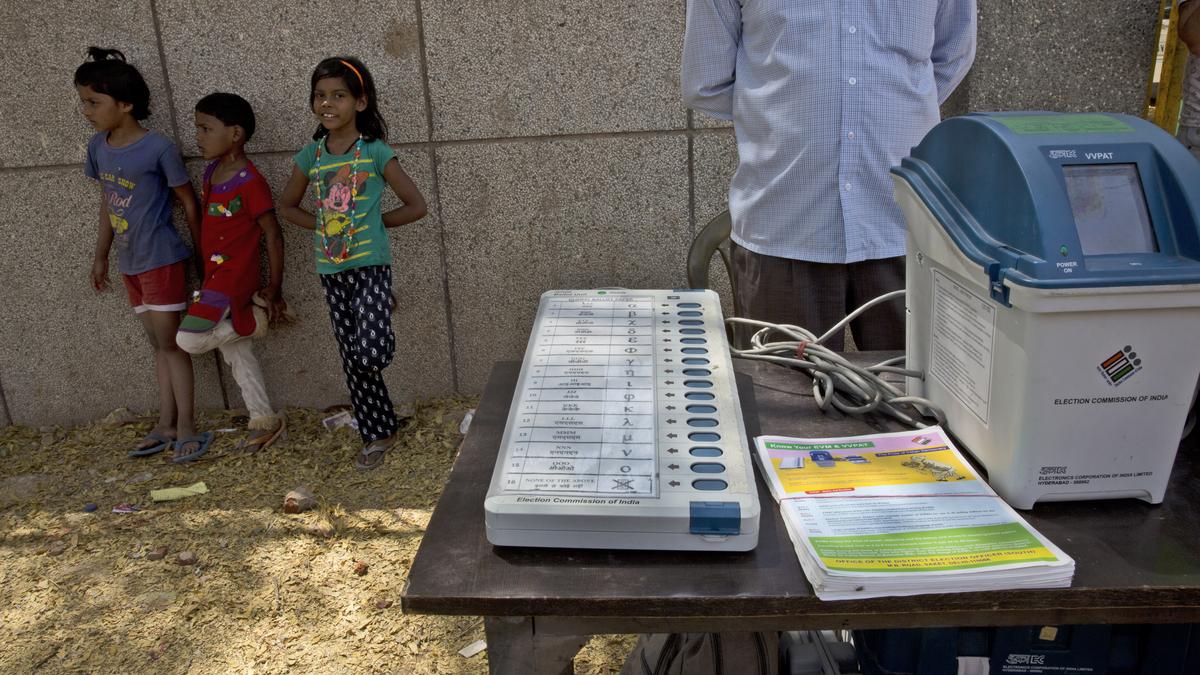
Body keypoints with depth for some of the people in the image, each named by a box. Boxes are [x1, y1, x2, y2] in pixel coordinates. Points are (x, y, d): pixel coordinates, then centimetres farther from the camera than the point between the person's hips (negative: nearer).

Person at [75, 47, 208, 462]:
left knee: (170, 341, -2)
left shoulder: (158, 148, -16)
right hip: (129, 263, 7)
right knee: (158, 344, 12)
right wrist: (100, 257, 18)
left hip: (161, 259, -7)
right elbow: (107, 203, 14)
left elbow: (188, 201, -8)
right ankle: (166, 425, 19)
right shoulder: (97, 147, 3)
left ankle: (186, 427, 8)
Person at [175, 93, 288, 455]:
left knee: (189, 340, -13)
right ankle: (265, 421, 21)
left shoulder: (250, 182, -18)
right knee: (235, 351, 12)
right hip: (215, 275, 9)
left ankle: (257, 317, 4)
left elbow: (273, 236, -16)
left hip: (234, 277, -9)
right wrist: (206, 271, 15)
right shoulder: (211, 172, 7)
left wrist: (275, 289, -12)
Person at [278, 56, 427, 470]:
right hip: (331, 269, 5)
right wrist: (324, 227, 4)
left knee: (370, 354, -20)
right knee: (351, 358, 9)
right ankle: (378, 433, 23)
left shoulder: (376, 152, -6)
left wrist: (372, 221, -2)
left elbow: (416, 206, -4)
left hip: (371, 264, -4)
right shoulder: (310, 155, 6)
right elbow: (288, 206, 18)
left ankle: (384, 337, 17)